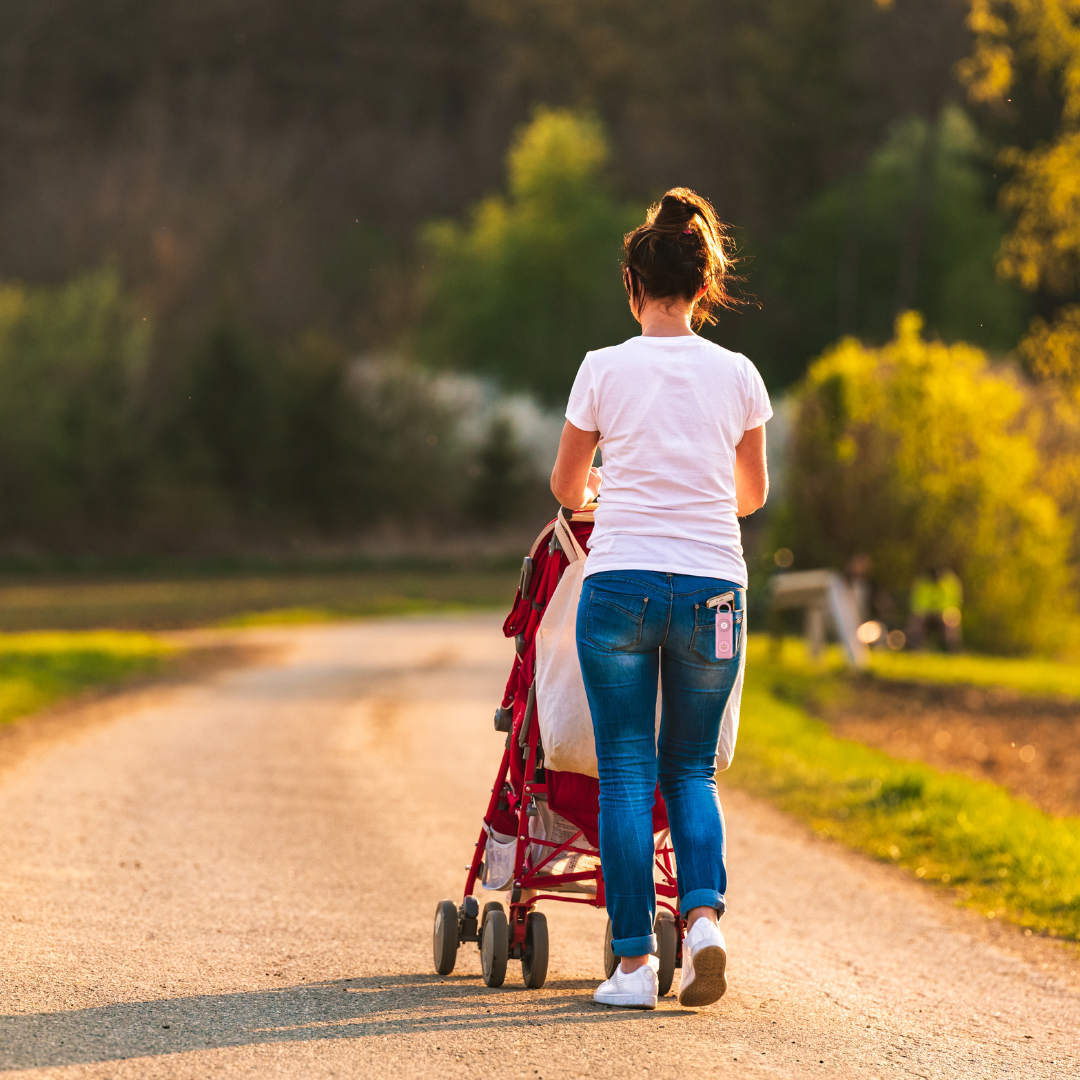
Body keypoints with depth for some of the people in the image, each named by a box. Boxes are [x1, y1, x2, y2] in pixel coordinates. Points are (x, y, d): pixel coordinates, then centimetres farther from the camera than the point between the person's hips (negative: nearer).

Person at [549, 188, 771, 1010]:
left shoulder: (606, 369, -1)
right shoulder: (737, 376, 4)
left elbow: (566, 487, 13)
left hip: (620, 582, -2)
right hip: (712, 584, 2)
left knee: (625, 772, 5)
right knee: (691, 768, 14)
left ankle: (635, 959, 1)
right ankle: (704, 915, -8)